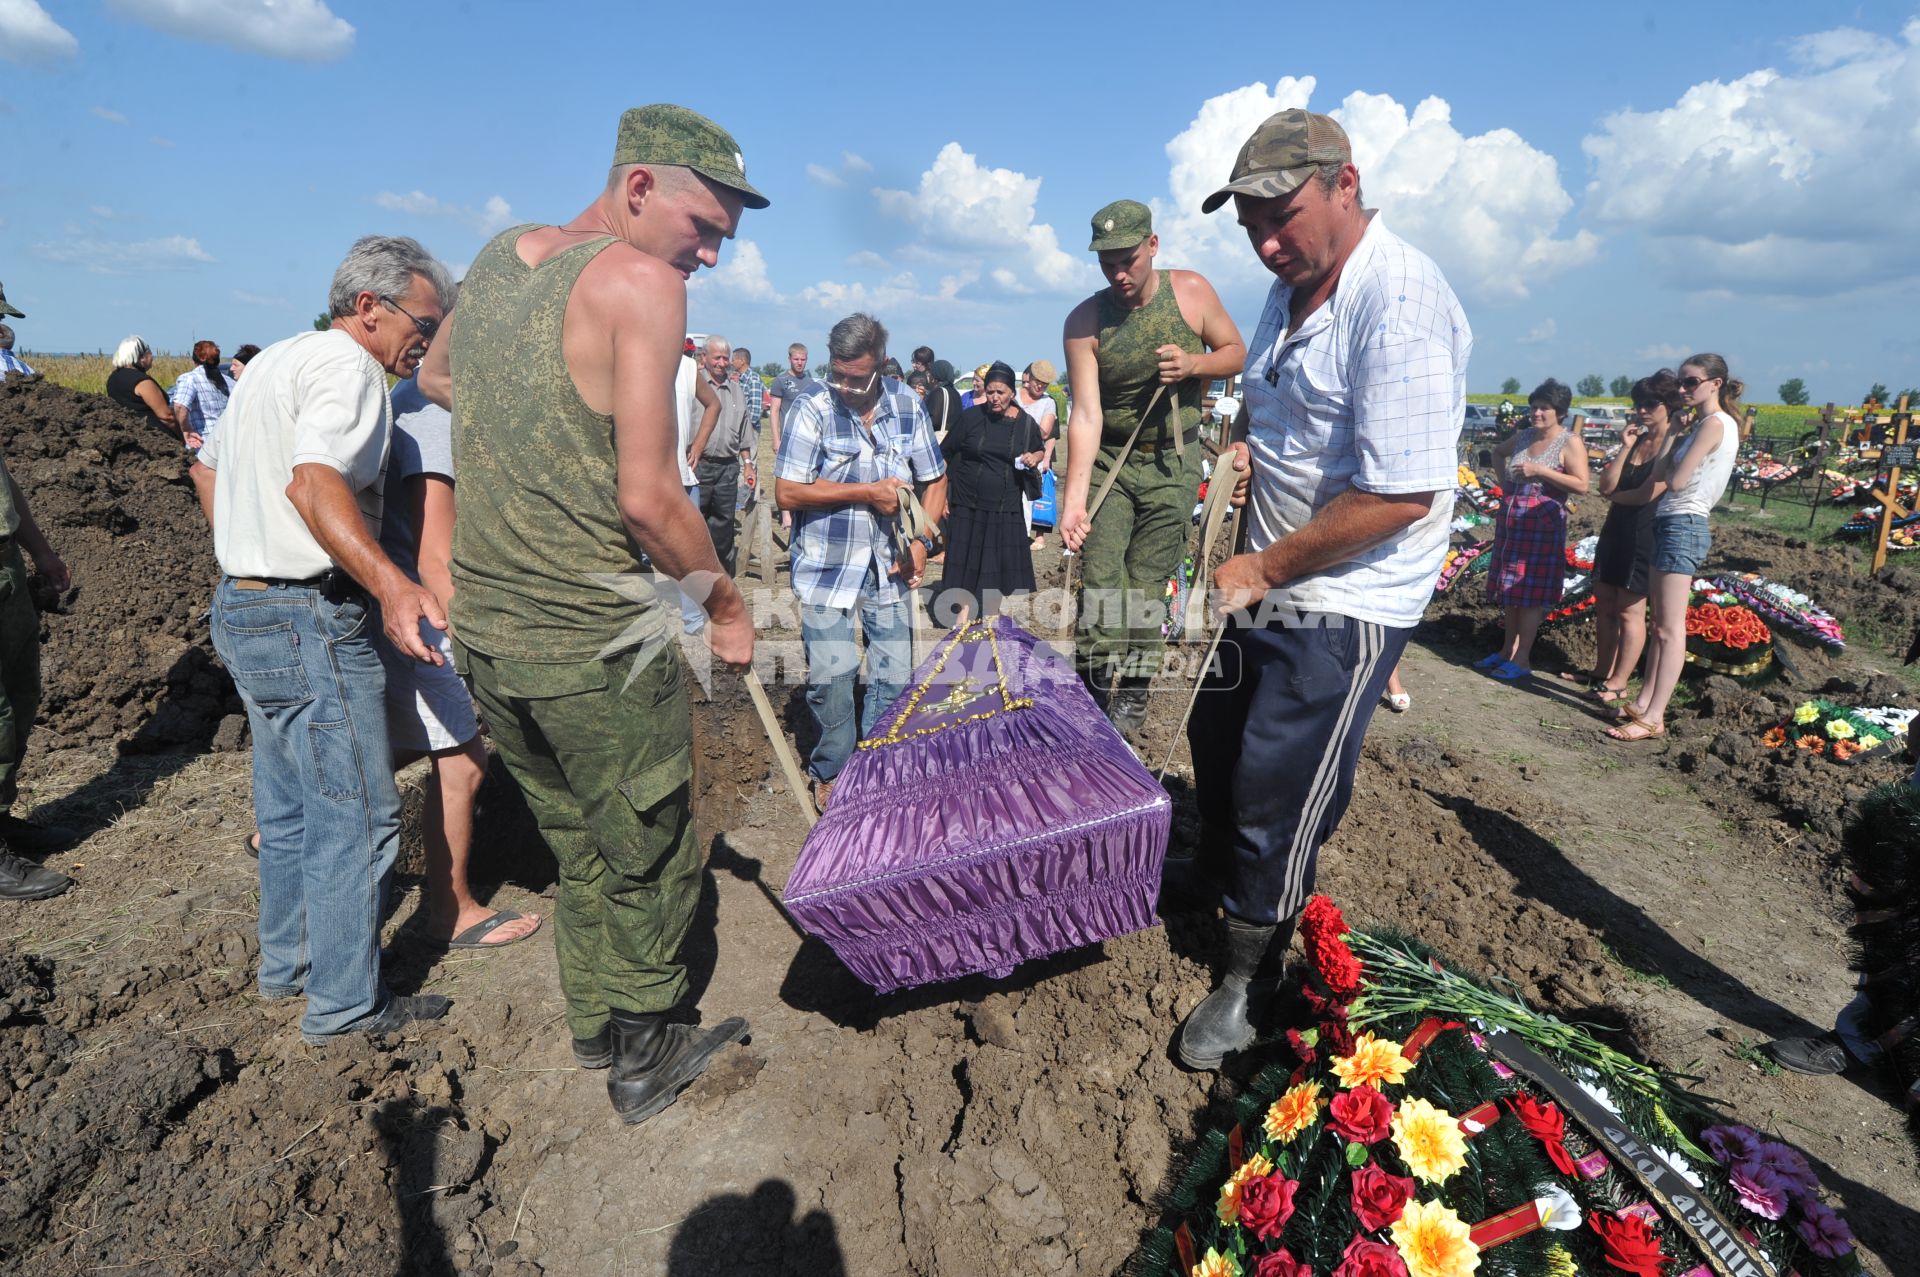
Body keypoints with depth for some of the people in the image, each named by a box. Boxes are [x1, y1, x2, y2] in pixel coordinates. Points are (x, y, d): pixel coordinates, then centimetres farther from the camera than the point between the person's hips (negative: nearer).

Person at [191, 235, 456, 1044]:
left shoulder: (273, 360, 18)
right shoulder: (348, 364, -14)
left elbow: (207, 467, 26)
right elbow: (313, 483, -31)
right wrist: (390, 584, -43)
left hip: (242, 608, 11)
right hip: (310, 620, -11)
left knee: (289, 806, 20)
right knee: (356, 815, -1)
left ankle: (288, 962, 35)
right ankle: (344, 1006, 10)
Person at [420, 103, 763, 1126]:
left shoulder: (497, 255, 11)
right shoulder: (641, 279, -13)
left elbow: (436, 378, 29)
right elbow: (648, 498, -21)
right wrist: (726, 602, -8)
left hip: (483, 630, 8)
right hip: (594, 641, -7)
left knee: (577, 845, 23)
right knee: (649, 855, 13)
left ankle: (593, 1029, 41)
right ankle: (642, 1057, 31)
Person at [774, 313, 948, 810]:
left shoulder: (907, 406, 3)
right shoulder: (811, 410, -9)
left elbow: (935, 480, 10)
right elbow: (786, 492, -13)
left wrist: (921, 541, -5)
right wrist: (866, 493, -15)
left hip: (889, 568, 3)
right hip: (826, 569, -3)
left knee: (895, 677, 5)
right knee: (830, 678, -5)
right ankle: (830, 774, 20)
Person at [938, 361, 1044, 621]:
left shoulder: (1025, 422, 1)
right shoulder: (971, 417, -4)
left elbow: (1040, 450, 18)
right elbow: (945, 455, 1)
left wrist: (1034, 458, -6)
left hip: (1005, 508, 1)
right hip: (968, 505, -1)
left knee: (1001, 562, 5)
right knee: (966, 560, 2)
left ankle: (990, 610, 22)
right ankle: (963, 611, 15)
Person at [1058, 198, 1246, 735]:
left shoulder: (1191, 290, -6)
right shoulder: (1084, 321, -10)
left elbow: (1237, 352, 6)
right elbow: (1085, 414, -17)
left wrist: (1193, 364, -17)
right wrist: (1073, 497, -28)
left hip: (1173, 465, 0)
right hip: (1107, 461, 0)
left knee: (1147, 588, 2)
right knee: (1100, 583, -9)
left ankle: (1129, 707, 13)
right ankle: (1090, 698, 1)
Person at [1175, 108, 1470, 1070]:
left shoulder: (1399, 298, -22)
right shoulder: (1291, 289, 7)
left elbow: (1401, 496, -27)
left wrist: (1262, 569, -19)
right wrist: (1244, 444, 2)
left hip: (1345, 605, -9)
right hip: (1269, 585, 9)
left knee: (1275, 790, 0)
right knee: (1217, 741, 20)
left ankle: (1249, 979, 23)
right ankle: (1226, 887, 46)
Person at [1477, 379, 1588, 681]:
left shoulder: (1570, 442, -8)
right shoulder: (1525, 436, 11)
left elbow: (1581, 484, -17)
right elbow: (1498, 452, 32)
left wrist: (1539, 470, -21)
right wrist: (1503, 479, 16)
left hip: (1542, 523, -7)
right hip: (1510, 518, 7)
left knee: (1530, 591, -3)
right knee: (1508, 588, 12)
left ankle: (1522, 659, 2)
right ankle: (1508, 649, 23)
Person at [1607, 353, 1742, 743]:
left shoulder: (1714, 424, -11)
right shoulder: (1700, 424, 17)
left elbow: (1675, 481, -16)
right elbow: (1672, 479, 13)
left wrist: (1673, 443, 0)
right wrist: (1677, 441, 4)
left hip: (1683, 526, -10)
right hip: (1669, 524, 10)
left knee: (1670, 628, -9)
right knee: (1660, 623, 12)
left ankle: (1653, 718, -7)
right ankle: (1644, 702, 19)